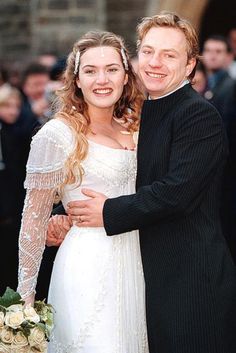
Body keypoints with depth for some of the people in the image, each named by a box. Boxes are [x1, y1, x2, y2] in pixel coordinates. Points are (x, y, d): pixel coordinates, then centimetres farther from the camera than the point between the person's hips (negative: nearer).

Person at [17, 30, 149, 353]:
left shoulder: (130, 129, 10)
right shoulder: (58, 134, -9)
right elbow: (34, 219, -8)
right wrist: (26, 296, -7)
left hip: (132, 265, 7)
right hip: (87, 269, -6)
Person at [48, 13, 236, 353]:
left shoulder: (200, 115, -13)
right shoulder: (144, 111, 14)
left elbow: (178, 191, -22)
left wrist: (109, 213, -15)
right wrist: (71, 218, 0)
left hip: (189, 279, -8)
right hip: (151, 272, 8)